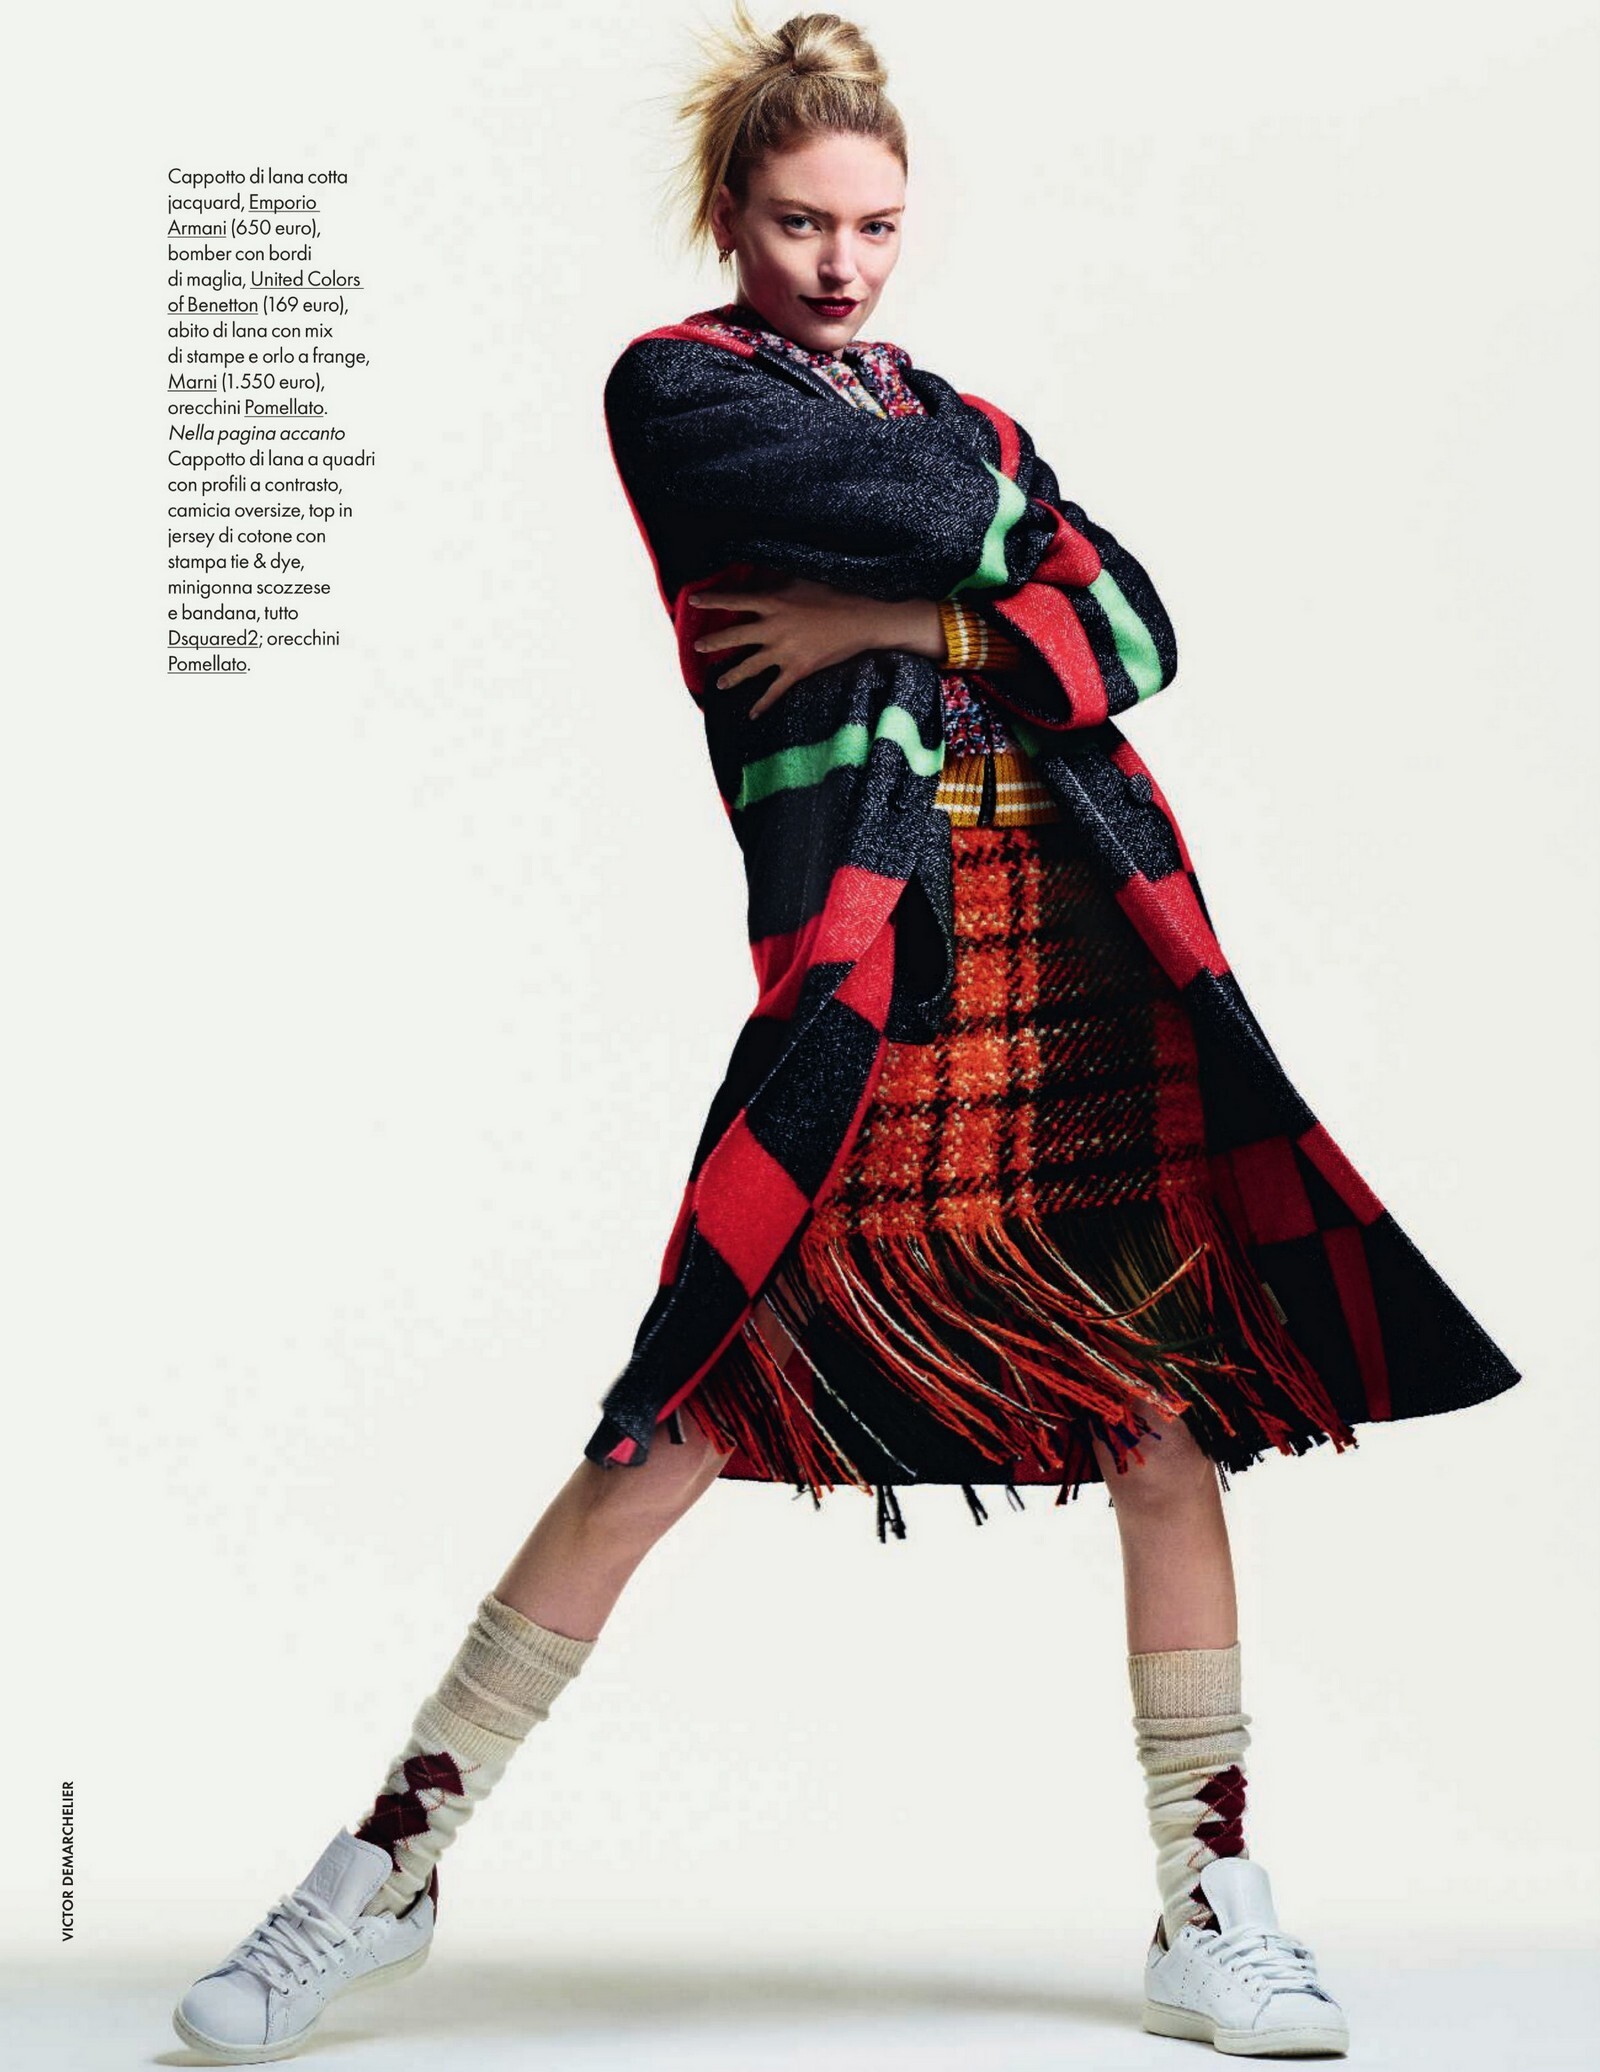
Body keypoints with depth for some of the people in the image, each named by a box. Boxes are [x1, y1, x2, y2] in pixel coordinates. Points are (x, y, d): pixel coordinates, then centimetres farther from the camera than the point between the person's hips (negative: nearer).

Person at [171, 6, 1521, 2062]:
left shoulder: (964, 419, 21)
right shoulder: (675, 387, 4)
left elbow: (1130, 627, 7)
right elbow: (909, 506, -13)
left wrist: (907, 619, -6)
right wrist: (999, 541, 8)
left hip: (1085, 954, 6)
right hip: (859, 956, -5)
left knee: (1169, 1427, 4)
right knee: (681, 1421, -7)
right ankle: (396, 1854, 7)